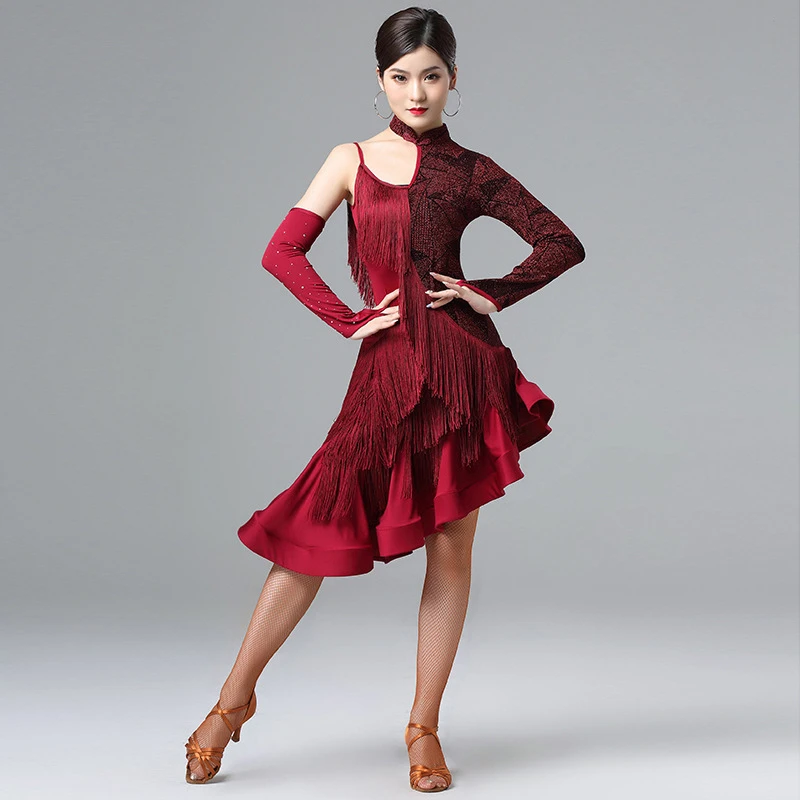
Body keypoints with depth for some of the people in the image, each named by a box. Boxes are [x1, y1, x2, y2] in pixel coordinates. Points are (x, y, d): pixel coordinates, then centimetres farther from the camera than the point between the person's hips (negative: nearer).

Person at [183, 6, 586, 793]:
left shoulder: (471, 172, 8)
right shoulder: (352, 160, 9)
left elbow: (562, 243, 10)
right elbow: (282, 251, 2)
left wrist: (494, 293, -2)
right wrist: (349, 321, -5)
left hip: (463, 361, 1)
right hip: (388, 367, 0)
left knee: (450, 548, 3)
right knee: (317, 530, -3)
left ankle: (423, 728, 15)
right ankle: (235, 698, 14)